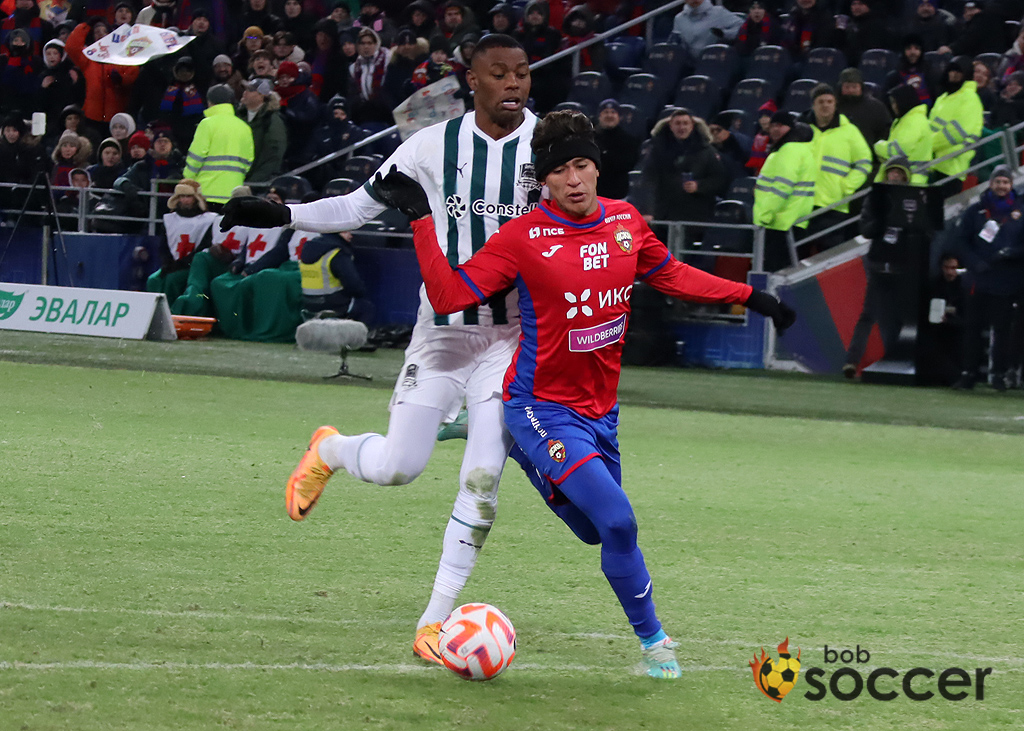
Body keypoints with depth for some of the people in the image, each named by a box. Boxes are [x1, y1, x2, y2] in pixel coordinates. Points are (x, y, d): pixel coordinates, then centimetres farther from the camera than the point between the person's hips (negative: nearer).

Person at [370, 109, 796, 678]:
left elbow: (672, 276, 16)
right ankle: (652, 639, -2)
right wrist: (421, 219, -24)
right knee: (618, 522, -20)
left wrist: (750, 297, 16)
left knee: (596, 530, 20)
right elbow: (448, 295, -17)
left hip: (600, 407, 6)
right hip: (543, 408, -6)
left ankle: (533, 458, 45)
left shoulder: (626, 221, 0)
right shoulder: (523, 237, -16)